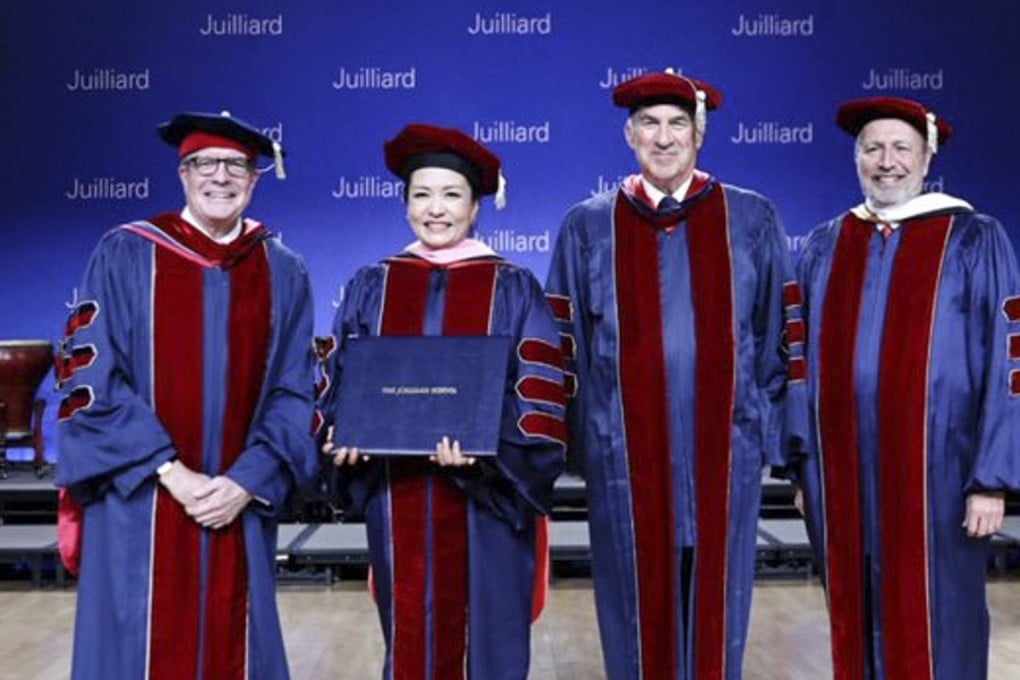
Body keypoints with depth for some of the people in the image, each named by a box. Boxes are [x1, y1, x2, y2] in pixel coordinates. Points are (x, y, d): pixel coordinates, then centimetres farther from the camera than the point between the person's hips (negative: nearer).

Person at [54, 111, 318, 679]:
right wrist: (171, 473, -13)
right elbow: (89, 377, -7)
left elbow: (295, 393, 4)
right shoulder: (125, 254, -1)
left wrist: (245, 484, -10)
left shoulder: (284, 273, 5)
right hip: (138, 509, -2)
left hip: (239, 506, 2)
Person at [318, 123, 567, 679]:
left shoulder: (513, 289, 1)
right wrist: (344, 434, -11)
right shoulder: (371, 287, 8)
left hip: (486, 501, -2)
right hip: (398, 498, 2)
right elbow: (341, 379, 10)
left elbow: (539, 393, -5)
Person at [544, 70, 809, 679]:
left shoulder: (751, 221, 5)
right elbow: (563, 342, 7)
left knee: (716, 602, 9)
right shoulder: (588, 227, 6)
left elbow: (784, 332, 5)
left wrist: (784, 431, 1)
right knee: (637, 605, 8)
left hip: (724, 448, 0)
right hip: (625, 452, 0)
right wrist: (563, 439, 3)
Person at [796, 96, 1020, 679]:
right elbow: (806, 363, 11)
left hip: (935, 477, -3)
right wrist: (801, 467, 9)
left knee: (933, 633, 4)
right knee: (856, 627, 12)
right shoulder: (825, 247, 8)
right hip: (843, 478, 4)